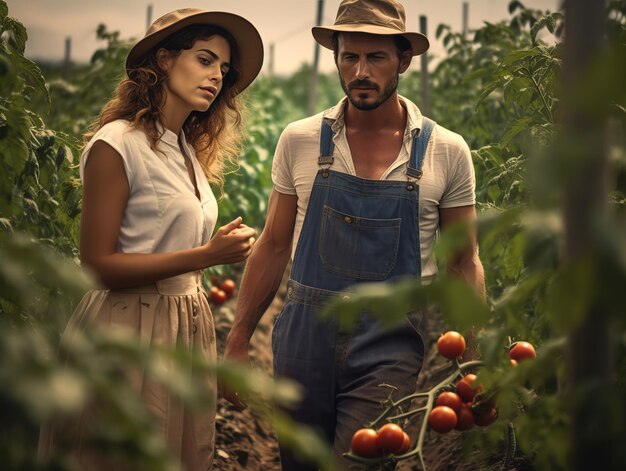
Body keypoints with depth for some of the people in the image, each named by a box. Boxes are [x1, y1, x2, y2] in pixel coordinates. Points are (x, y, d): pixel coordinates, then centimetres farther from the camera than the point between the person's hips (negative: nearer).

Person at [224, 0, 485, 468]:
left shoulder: (447, 152, -1)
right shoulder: (300, 141, 2)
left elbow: (465, 264, 5)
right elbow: (273, 246, 10)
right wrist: (237, 343, 8)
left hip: (390, 345, -2)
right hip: (305, 336, 2)